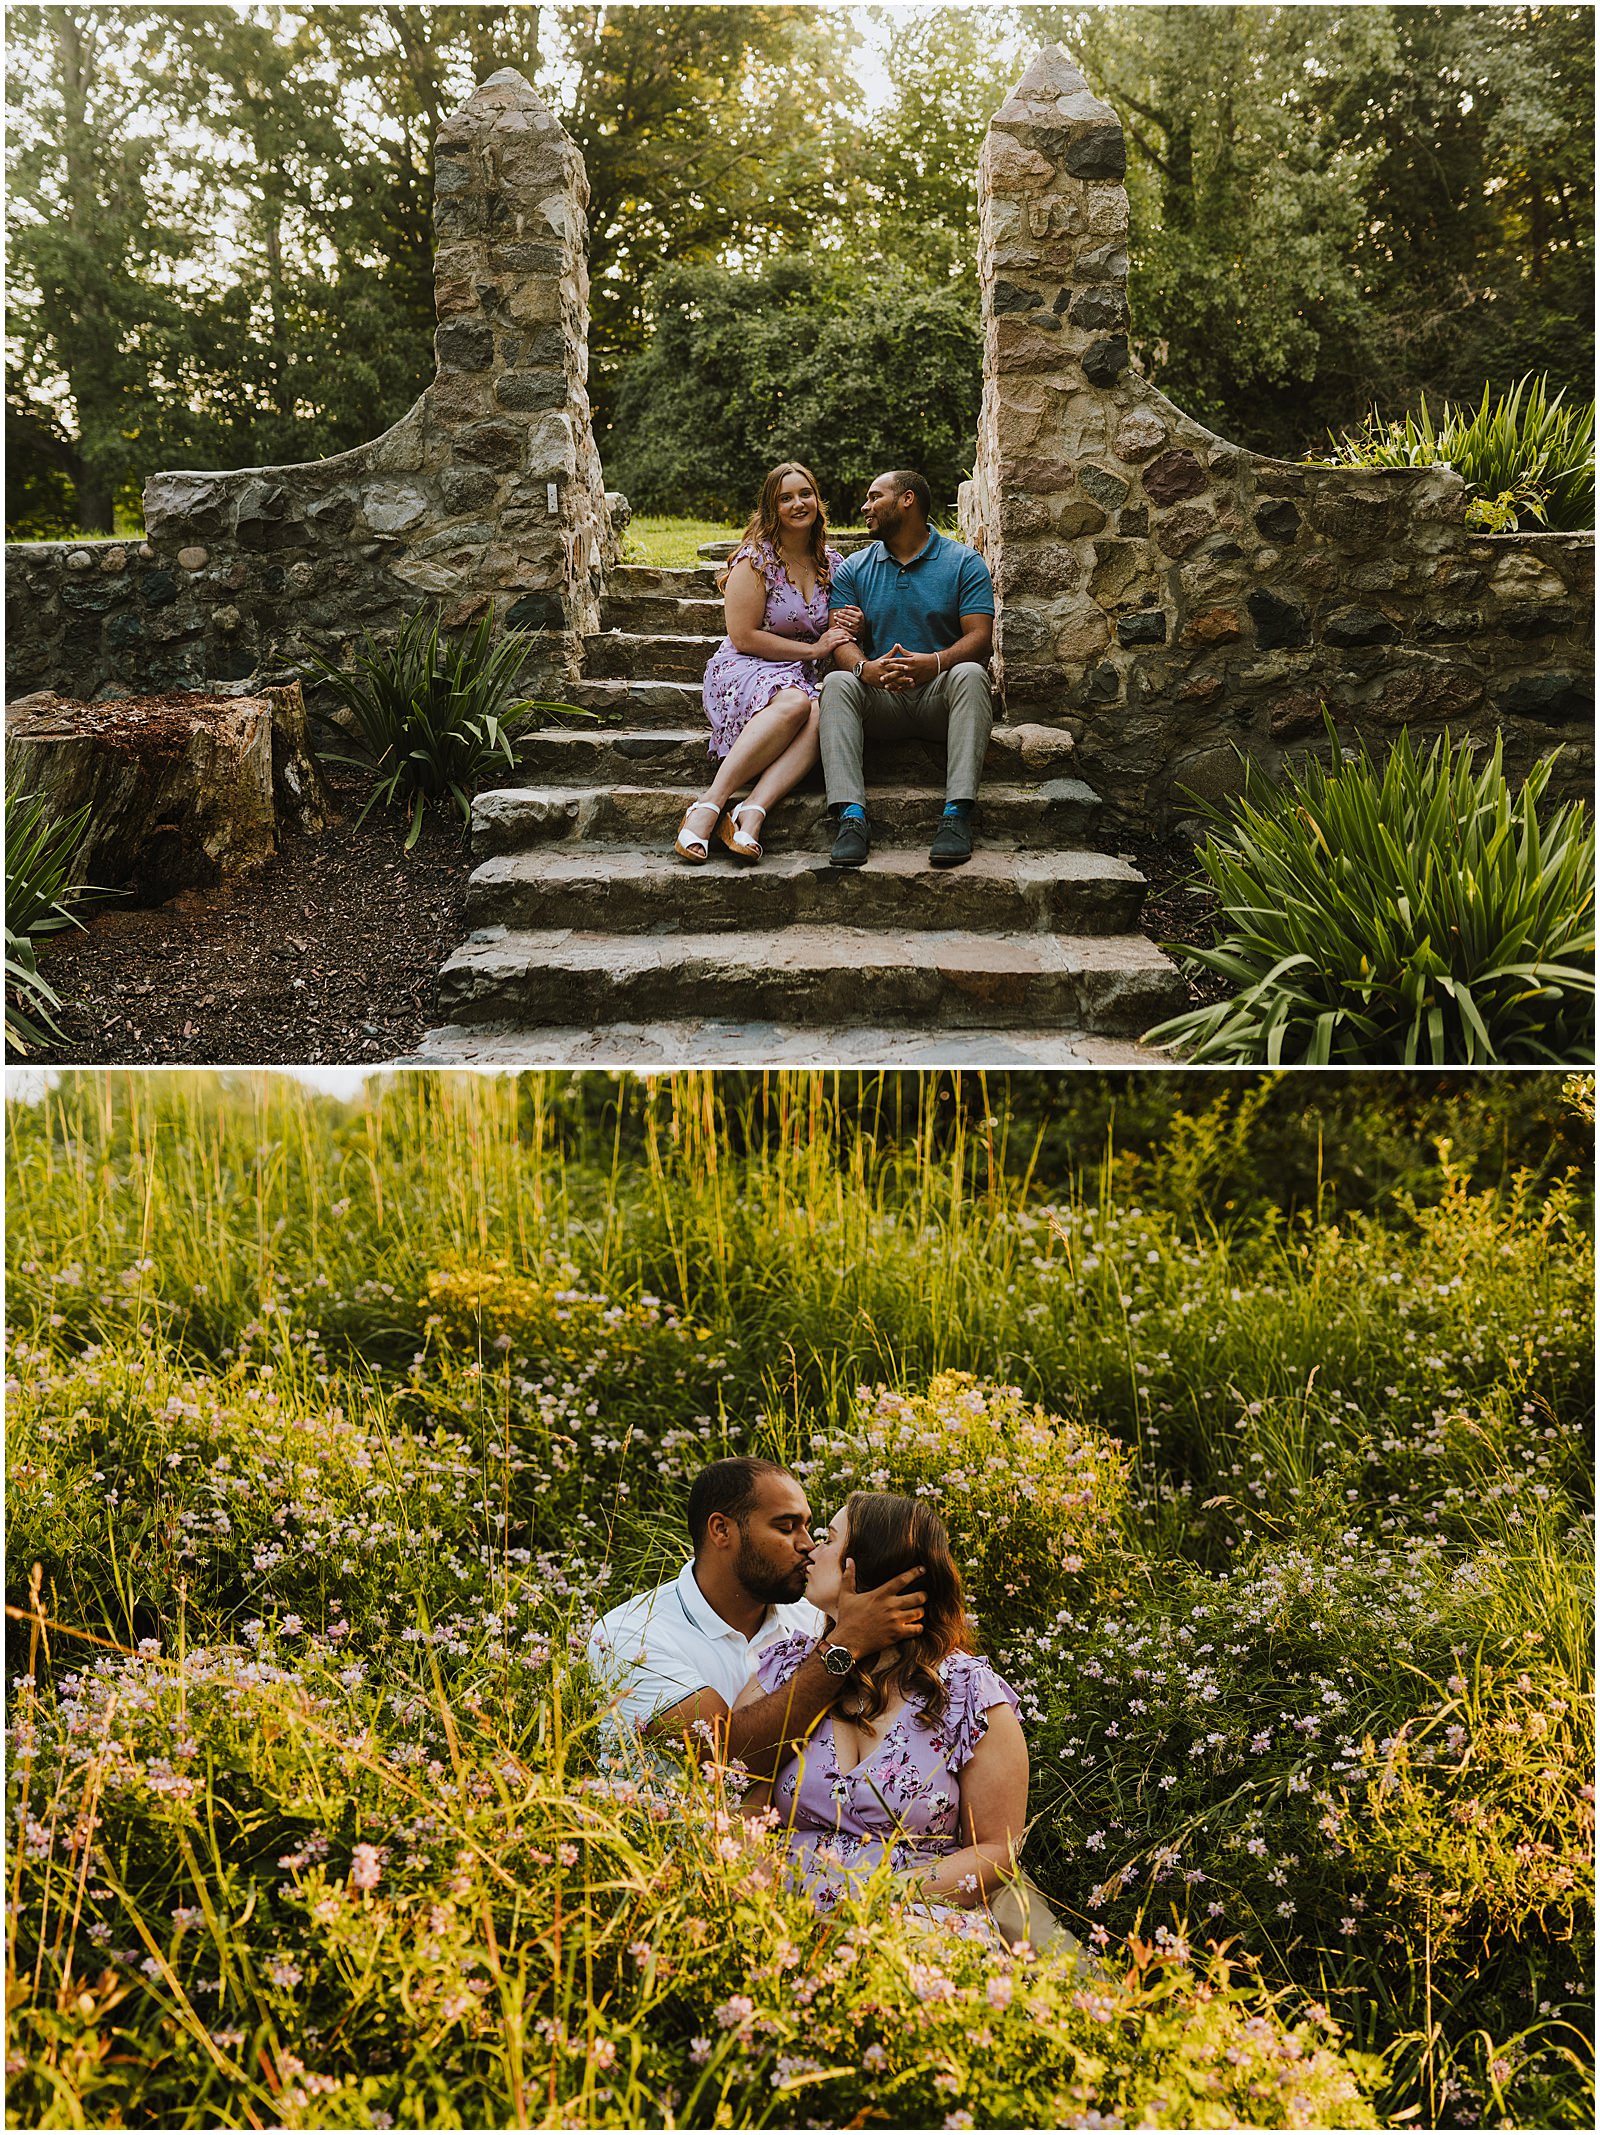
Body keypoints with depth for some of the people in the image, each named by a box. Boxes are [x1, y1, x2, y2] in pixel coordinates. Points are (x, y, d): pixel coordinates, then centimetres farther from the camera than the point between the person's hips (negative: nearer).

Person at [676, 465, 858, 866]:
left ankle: (751, 813, -47)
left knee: (822, 717, -34)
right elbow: (744, 637, -8)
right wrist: (813, 649, -8)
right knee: (794, 703, -40)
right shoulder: (755, 560, -2)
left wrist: (853, 627, 0)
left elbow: (840, 635, 26)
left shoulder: (833, 564, 14)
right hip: (743, 671, -4)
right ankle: (709, 804, -41)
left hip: (805, 680, 5)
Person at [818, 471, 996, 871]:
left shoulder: (964, 562, 6)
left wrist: (935, 663, -28)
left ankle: (957, 813, -44)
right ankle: (850, 817, -42)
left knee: (970, 674, -33)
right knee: (837, 682, -28)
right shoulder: (853, 569, 13)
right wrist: (865, 668, -25)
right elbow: (842, 641, 1)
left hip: (940, 695, -2)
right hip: (880, 701, 2)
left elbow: (979, 636, -6)